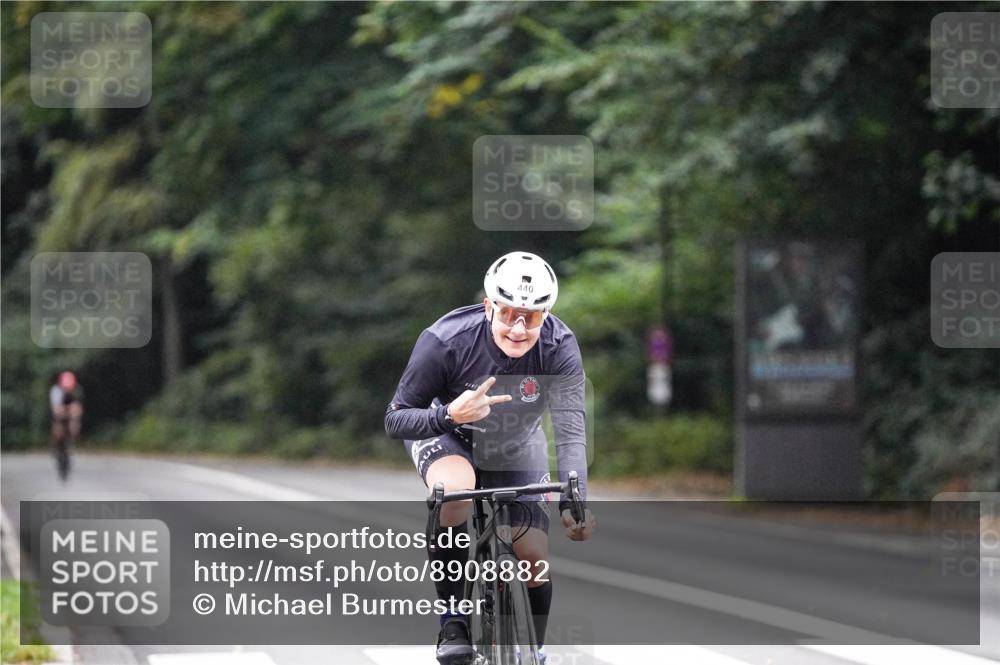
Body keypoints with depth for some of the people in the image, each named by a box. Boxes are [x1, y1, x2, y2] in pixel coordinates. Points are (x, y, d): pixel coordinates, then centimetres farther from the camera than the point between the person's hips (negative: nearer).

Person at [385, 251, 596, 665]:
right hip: (447, 434, -2)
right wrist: (449, 415, -46)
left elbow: (570, 431, -33)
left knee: (535, 559, -8)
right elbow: (395, 420, -26)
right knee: (454, 492, -36)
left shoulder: (559, 347, -28)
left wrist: (573, 505, -47)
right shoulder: (445, 341, -33)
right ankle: (453, 622, -21)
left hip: (516, 446, 3)